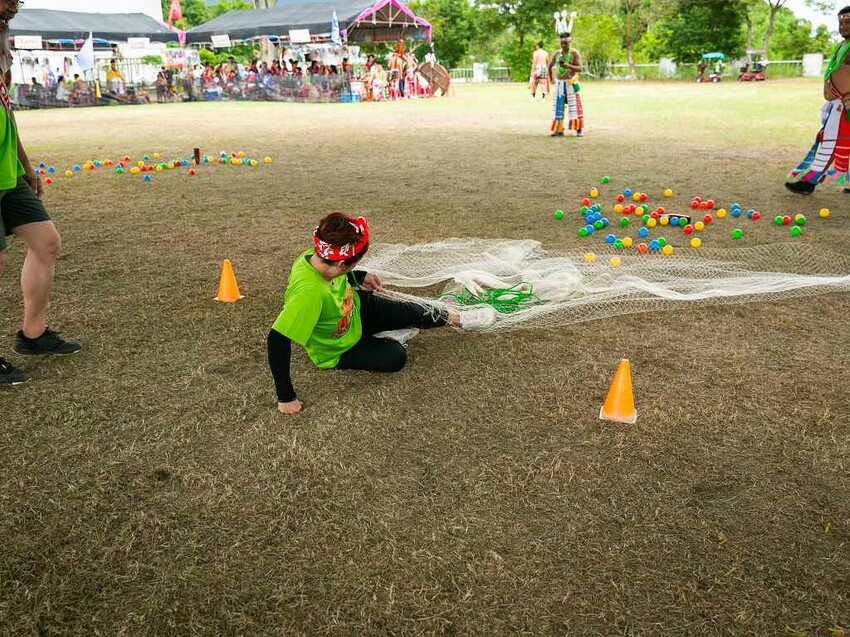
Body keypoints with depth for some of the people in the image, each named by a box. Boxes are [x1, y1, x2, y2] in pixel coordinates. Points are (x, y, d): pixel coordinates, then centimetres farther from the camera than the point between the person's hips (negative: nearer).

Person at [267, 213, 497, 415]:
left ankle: (454, 318, 28)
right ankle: (381, 338, 18)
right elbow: (278, 340, -47)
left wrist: (361, 277, -5)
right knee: (395, 357, -11)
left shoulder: (317, 256, -24)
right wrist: (286, 398, -41)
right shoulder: (308, 291, -48)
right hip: (338, 350, -6)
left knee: (409, 312, 5)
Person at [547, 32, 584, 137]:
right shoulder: (557, 53, 6)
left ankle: (579, 129, 0)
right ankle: (559, 129, 7)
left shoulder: (574, 53, -6)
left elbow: (579, 69, -13)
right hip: (559, 83, 4)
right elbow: (550, 66, 20)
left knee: (574, 106, -5)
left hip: (570, 83, -4)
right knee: (558, 107, 2)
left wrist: (568, 65, -26)